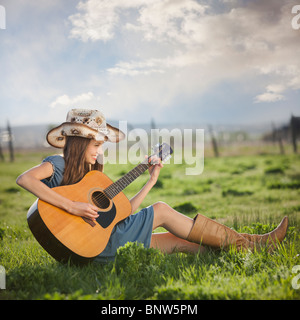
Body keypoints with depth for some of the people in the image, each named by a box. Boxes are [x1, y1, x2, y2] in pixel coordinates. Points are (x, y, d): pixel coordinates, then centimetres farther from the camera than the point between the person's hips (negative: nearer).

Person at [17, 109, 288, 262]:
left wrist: (151, 181, 14)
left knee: (179, 241, -2)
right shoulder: (58, 164, -3)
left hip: (105, 239, 8)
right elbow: (24, 179, -25)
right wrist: (71, 206, -30)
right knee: (161, 211, -9)